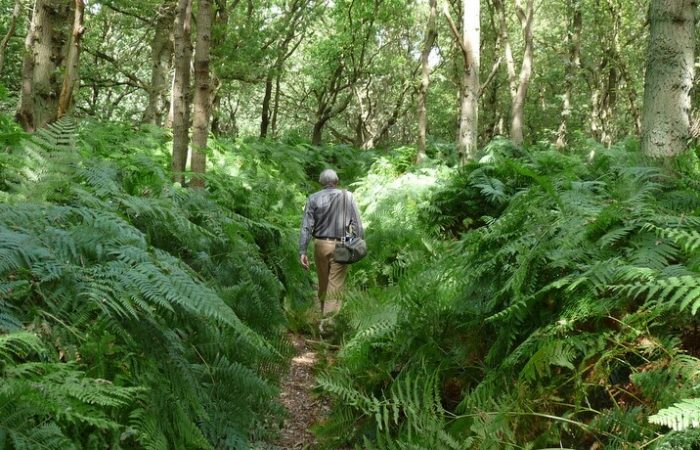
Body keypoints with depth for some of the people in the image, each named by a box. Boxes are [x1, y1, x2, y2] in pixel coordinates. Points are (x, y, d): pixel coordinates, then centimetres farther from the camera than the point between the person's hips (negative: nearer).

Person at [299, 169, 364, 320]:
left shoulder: (313, 198, -1)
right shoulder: (348, 197, -1)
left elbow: (306, 226, -6)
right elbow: (357, 224, -3)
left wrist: (302, 251, -6)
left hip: (321, 245, 2)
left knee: (323, 283, 19)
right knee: (335, 285, 0)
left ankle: (323, 313, 36)